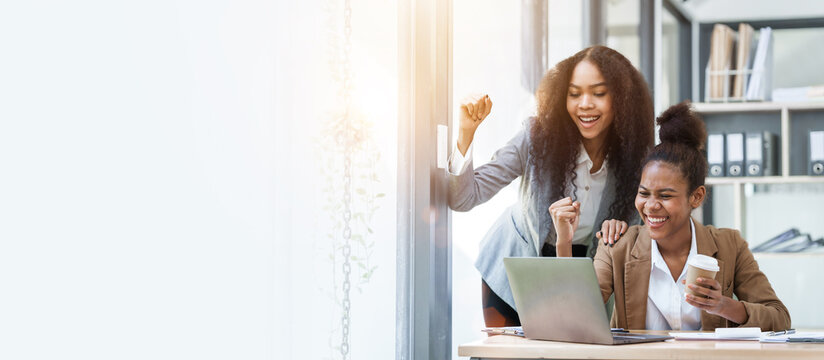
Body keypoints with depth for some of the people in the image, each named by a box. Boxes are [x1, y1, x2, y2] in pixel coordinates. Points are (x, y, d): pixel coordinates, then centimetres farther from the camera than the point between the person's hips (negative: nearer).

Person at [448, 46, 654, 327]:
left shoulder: (634, 156, -17)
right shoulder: (539, 137, -23)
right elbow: (463, 198, -24)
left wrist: (621, 228, -27)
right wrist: (466, 131, -37)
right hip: (513, 270, -1)